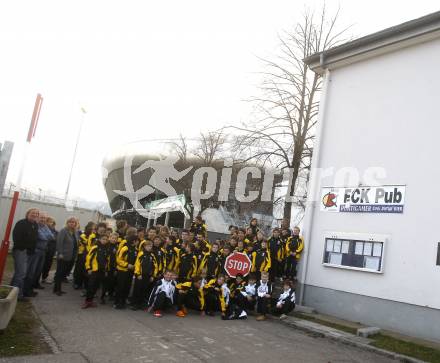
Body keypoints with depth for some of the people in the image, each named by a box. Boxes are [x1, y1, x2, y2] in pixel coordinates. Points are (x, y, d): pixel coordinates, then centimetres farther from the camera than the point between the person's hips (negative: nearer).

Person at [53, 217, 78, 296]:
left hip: (70, 257, 7)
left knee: (63, 273, 11)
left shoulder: (74, 232, 12)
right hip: (62, 256, -7)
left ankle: (58, 289, 20)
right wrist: (60, 253, -21)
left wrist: (74, 255, 11)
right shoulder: (63, 231, -11)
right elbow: (59, 242, -17)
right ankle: (56, 289, 10)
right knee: (59, 273, 1)